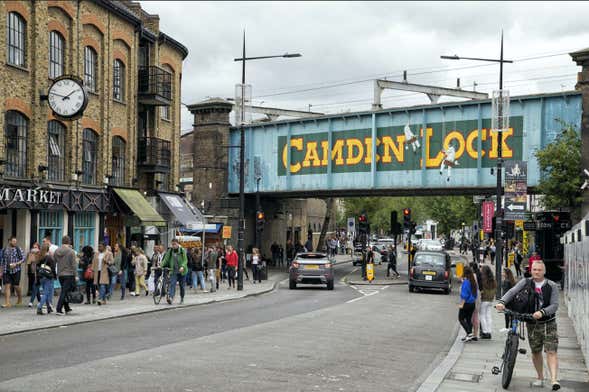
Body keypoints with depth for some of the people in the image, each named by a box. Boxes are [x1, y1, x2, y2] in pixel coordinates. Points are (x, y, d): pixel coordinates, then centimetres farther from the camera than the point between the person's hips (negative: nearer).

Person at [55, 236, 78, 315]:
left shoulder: (56, 251, 6)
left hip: (60, 275, 6)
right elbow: (74, 264, -11)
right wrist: (76, 275, -8)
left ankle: (67, 309, 23)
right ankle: (58, 310, -10)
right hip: (69, 274, -6)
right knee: (64, 292, -5)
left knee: (64, 291, 16)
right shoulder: (71, 251, -10)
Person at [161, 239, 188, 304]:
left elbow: (185, 260, -9)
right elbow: (166, 259, -1)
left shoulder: (182, 250, -6)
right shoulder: (170, 251, 3)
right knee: (172, 284, -16)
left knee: (182, 286, 8)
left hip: (181, 271, -1)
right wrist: (161, 265, -17)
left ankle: (182, 299, 25)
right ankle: (170, 298, -30)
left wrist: (182, 267, -27)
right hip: (173, 271, 1)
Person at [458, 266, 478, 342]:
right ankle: (468, 335, 12)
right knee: (469, 319, 12)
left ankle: (469, 333, -11)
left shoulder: (465, 282, -17)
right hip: (472, 304, 8)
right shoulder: (473, 282, 7)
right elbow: (475, 293, 13)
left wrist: (462, 304, -16)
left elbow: (464, 294, -20)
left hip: (466, 304, -8)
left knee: (461, 319, 0)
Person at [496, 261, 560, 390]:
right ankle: (540, 378, 26)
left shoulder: (552, 286, -2)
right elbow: (512, 291, -12)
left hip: (548, 324, -2)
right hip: (532, 324, 2)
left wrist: (542, 312, -27)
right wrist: (502, 302, -31)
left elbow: (554, 305, -9)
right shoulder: (526, 283, 1)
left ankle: (554, 380, -16)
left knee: (551, 351, -11)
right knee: (535, 352, 11)